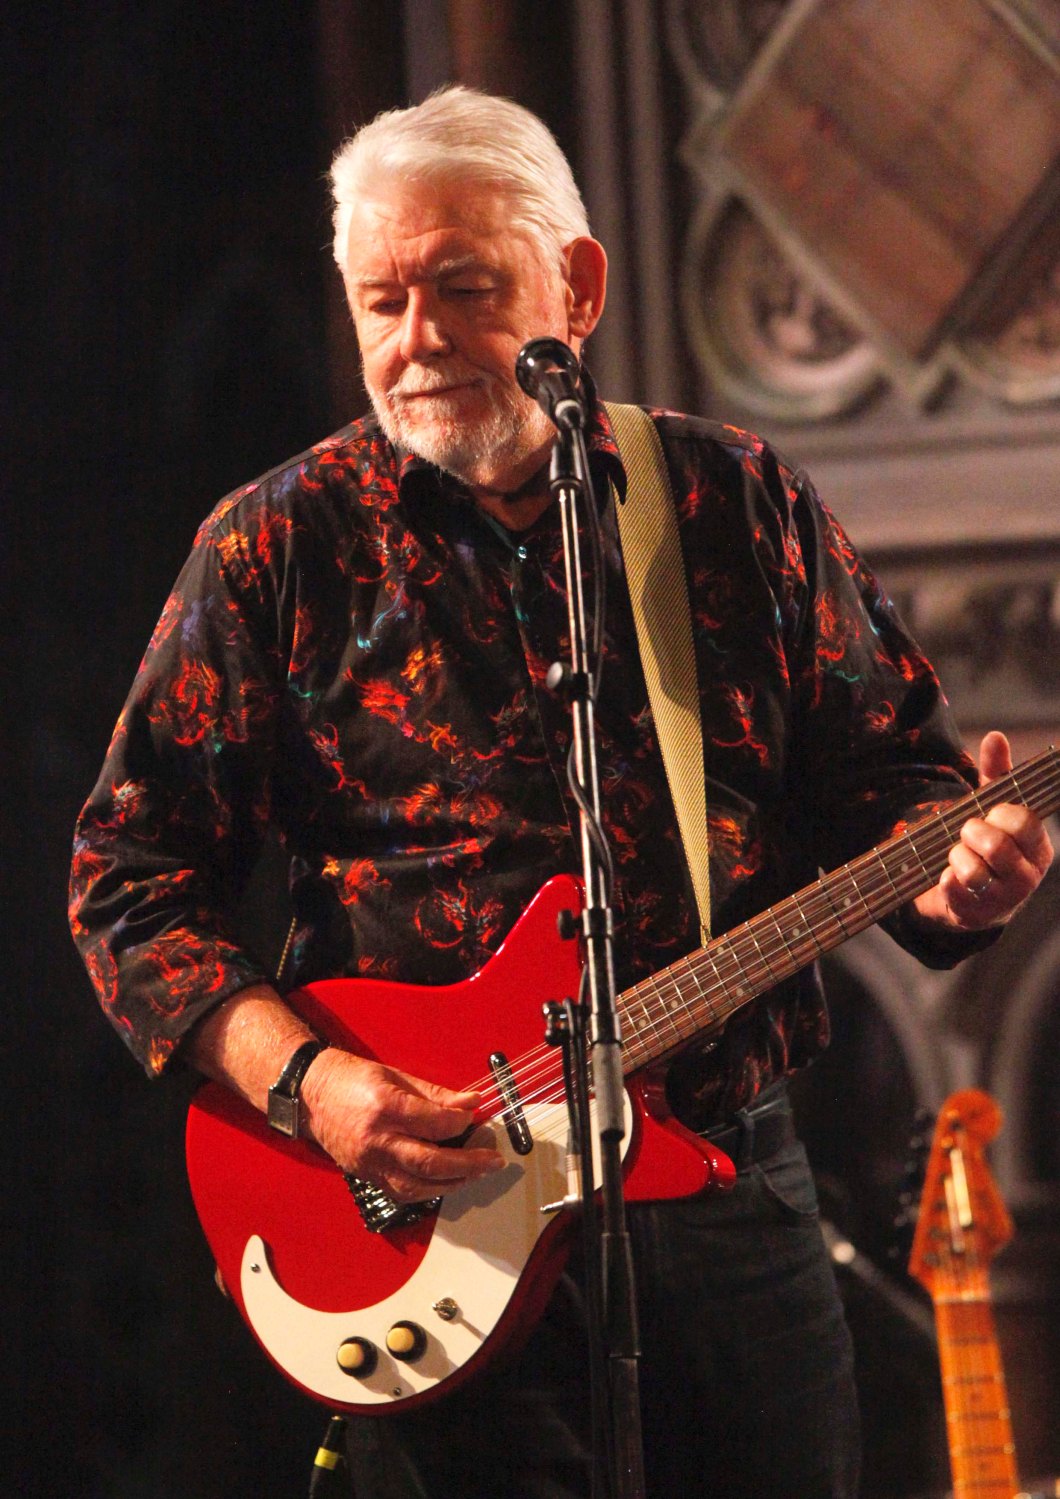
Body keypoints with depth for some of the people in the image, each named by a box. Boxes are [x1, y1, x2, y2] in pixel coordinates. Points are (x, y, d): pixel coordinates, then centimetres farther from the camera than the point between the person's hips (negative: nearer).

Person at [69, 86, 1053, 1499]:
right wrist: (305, 1081, -14)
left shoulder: (742, 504, 7)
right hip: (427, 1224, -2)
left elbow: (888, 771, 10)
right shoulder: (280, 547, 1)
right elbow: (132, 871, 0)